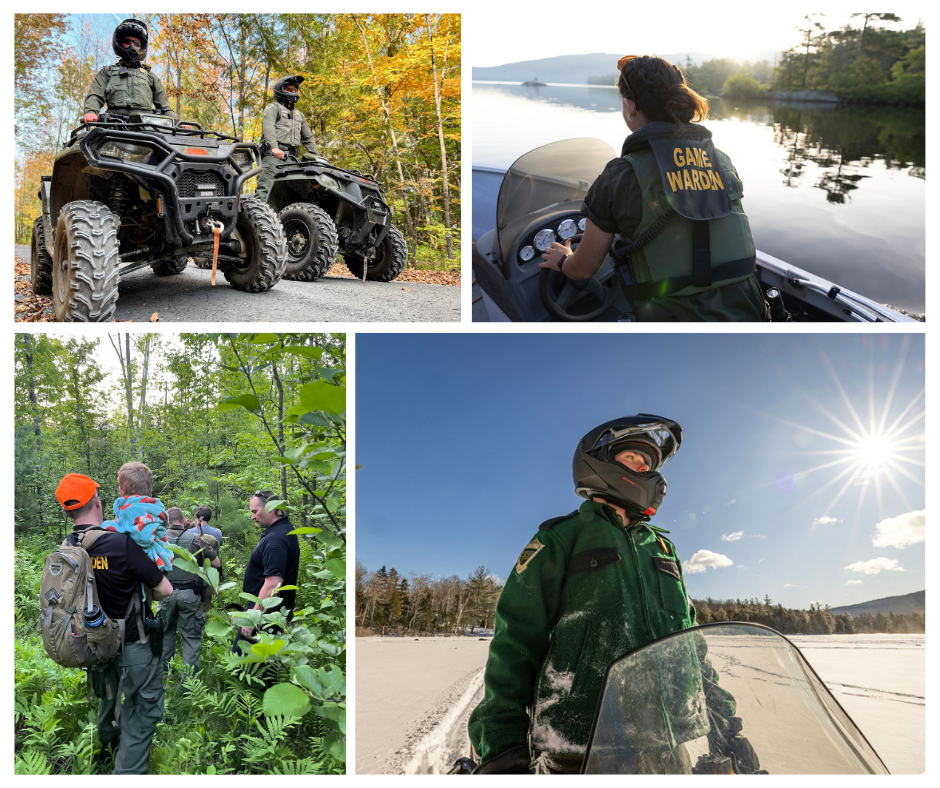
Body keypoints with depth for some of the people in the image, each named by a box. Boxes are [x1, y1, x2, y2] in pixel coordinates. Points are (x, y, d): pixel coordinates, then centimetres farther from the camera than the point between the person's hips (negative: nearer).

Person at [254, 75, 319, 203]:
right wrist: (274, 147, -27)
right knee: (266, 187, -19)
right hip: (273, 155, -6)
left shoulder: (299, 114, 32)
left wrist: (316, 157, 15)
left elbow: (308, 138, 31)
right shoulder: (273, 108, 10)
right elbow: (268, 126, -9)